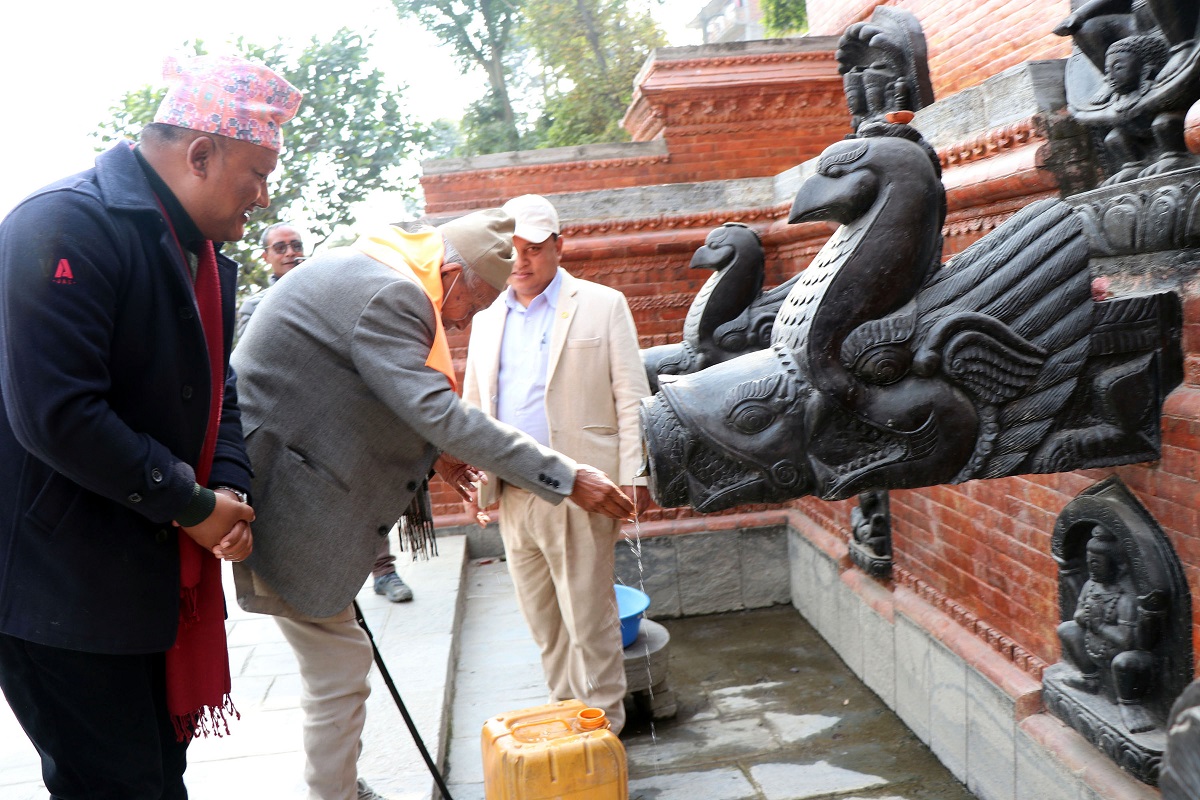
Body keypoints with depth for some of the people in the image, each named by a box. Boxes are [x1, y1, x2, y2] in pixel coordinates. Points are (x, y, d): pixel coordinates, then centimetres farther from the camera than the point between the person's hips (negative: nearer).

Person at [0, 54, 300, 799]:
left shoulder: (206, 253, 10)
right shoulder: (68, 225, -19)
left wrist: (230, 492, -2)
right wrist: (191, 505, -17)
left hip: (156, 578, 9)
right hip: (62, 590, -9)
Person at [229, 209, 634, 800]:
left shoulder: (362, 274, 11)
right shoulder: (387, 293, -23)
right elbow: (440, 412, -30)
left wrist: (431, 453, 13)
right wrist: (566, 478, -27)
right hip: (283, 501, -11)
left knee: (336, 662, 20)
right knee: (338, 666, 0)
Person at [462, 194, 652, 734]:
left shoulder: (602, 306, 2)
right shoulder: (487, 320, 15)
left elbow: (631, 399, -2)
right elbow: (473, 406, 21)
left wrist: (632, 478, -9)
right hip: (512, 493, 5)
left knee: (589, 615, 0)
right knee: (541, 616, 13)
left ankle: (604, 726, 14)